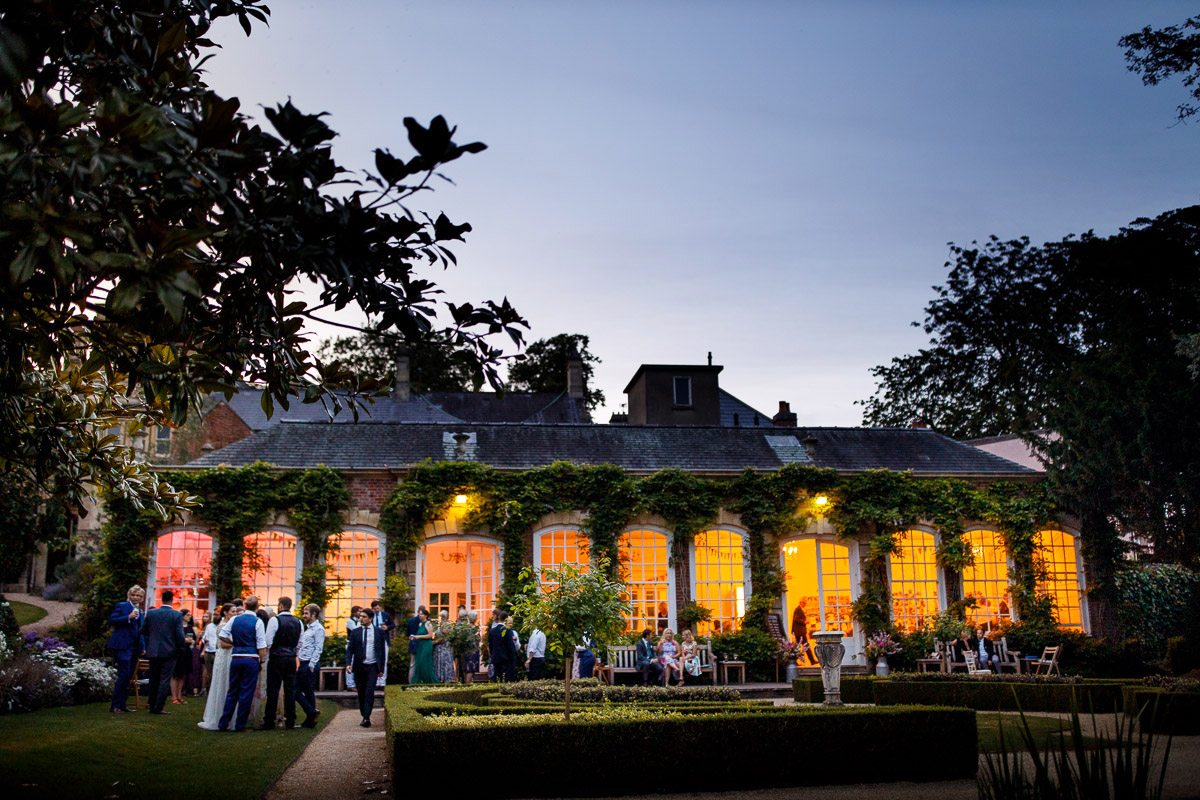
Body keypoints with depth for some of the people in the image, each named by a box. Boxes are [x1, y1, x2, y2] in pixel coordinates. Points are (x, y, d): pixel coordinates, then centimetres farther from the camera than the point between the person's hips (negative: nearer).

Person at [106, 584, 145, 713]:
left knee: (129, 676, 9)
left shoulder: (140, 611, 19)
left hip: (134, 647, 7)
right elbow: (111, 621, -11)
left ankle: (122, 704, 15)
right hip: (122, 646, -7)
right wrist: (128, 617, -20)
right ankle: (114, 706, -7)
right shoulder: (121, 606, 0)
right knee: (124, 674, -12)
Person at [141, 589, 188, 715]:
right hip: (169, 651, -3)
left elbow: (143, 631, 6)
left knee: (153, 680, 14)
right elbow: (180, 635, -12)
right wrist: (182, 648, 2)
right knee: (165, 680, 1)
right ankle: (158, 707, -1)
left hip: (153, 651, 3)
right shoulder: (177, 615, -9)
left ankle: (152, 706, 19)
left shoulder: (150, 613, 0)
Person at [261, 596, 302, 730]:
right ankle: (290, 722, 9)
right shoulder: (298, 622, 7)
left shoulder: (275, 620, -8)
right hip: (292, 658, 4)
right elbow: (299, 643, 11)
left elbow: (268, 642, -10)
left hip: (276, 657, -4)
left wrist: (267, 655, 4)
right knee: (290, 689, 7)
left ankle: (269, 722, 3)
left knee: (273, 690, 1)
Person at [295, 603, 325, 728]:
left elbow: (318, 648, -14)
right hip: (303, 664, 9)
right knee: (296, 691, 5)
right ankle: (312, 712, 11)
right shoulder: (307, 628, 19)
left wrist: (311, 665, -18)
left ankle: (310, 721, 7)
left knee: (309, 692, -2)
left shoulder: (318, 629, -8)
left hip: (310, 665, -9)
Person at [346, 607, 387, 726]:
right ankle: (364, 716, 20)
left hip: (372, 667, -2)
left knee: (370, 692, -13)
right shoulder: (355, 632, 6)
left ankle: (367, 718, -15)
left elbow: (382, 649, 7)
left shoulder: (378, 632, 3)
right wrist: (348, 663, -12)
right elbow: (349, 649, 4)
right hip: (359, 667, 2)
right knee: (361, 693, 8)